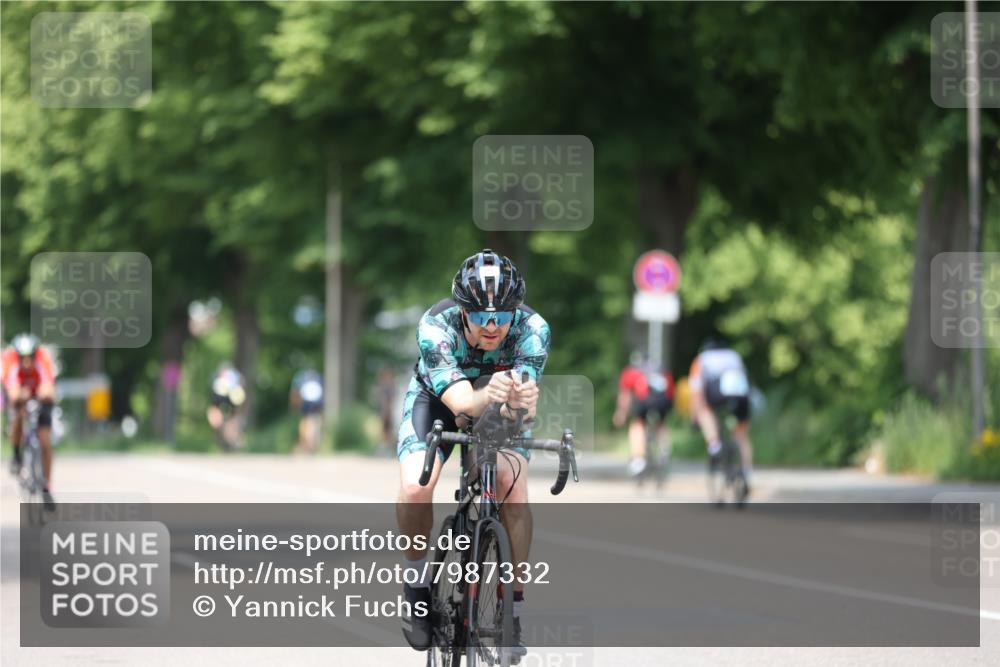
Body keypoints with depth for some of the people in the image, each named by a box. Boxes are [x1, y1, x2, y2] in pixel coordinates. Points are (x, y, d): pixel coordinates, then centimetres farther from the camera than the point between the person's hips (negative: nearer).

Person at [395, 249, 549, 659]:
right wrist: (488, 395, -69)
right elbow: (461, 400, -46)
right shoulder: (436, 326, -35)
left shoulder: (532, 329, -31)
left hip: (500, 415, 1)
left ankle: (512, 610, -12)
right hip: (436, 400, -1)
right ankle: (418, 583, -2)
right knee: (416, 488, -27)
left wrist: (520, 400, -67)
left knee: (513, 490, -26)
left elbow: (526, 397, -43)